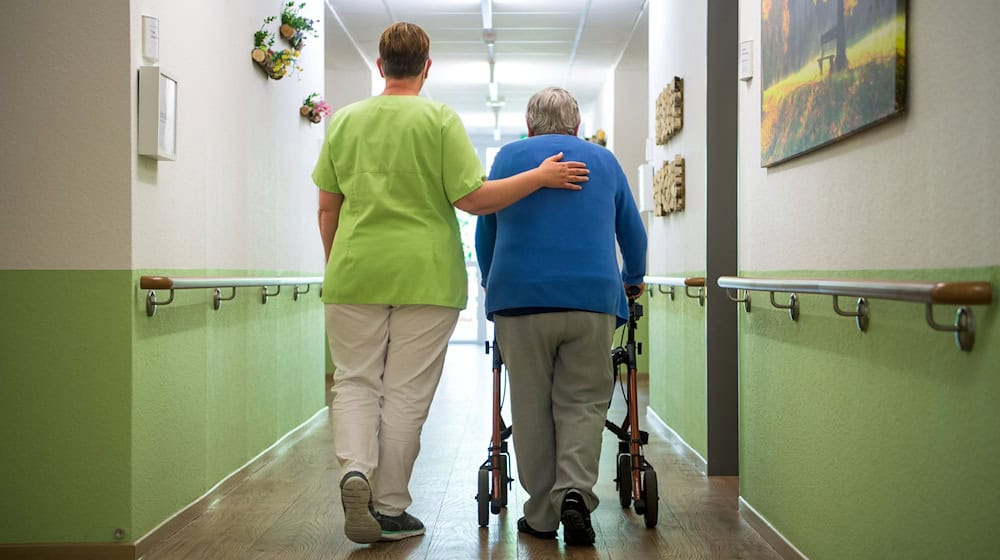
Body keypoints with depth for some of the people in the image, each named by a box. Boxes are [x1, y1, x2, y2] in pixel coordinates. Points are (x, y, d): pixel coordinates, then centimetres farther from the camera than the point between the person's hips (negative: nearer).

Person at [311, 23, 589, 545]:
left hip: (355, 273, 2)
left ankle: (355, 469, -10)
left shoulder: (344, 120, 6)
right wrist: (540, 177, -1)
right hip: (425, 277, -2)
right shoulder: (441, 119, -4)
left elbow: (327, 208, 9)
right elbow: (474, 198, -9)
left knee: (354, 381, 14)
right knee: (406, 392, 6)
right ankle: (390, 508, 13)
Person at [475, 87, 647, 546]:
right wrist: (633, 280, 41)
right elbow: (633, 233, 23)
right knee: (583, 403, 7)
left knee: (531, 407, 6)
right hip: (592, 299, 1)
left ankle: (541, 514, 9)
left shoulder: (508, 157, 14)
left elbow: (484, 231, 20)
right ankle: (574, 491, -12)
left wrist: (490, 284, 36)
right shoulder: (604, 160, 17)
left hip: (520, 297, 0)